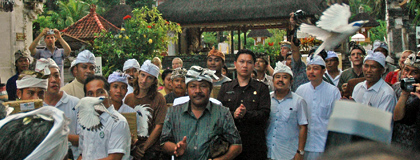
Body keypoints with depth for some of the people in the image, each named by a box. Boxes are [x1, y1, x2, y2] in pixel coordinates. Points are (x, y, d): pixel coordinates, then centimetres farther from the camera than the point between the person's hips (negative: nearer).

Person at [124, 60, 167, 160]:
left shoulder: (158, 98, -5)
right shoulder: (129, 98, 7)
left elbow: (158, 127, -9)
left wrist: (143, 148, -12)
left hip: (151, 151, -3)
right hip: (131, 150, 3)